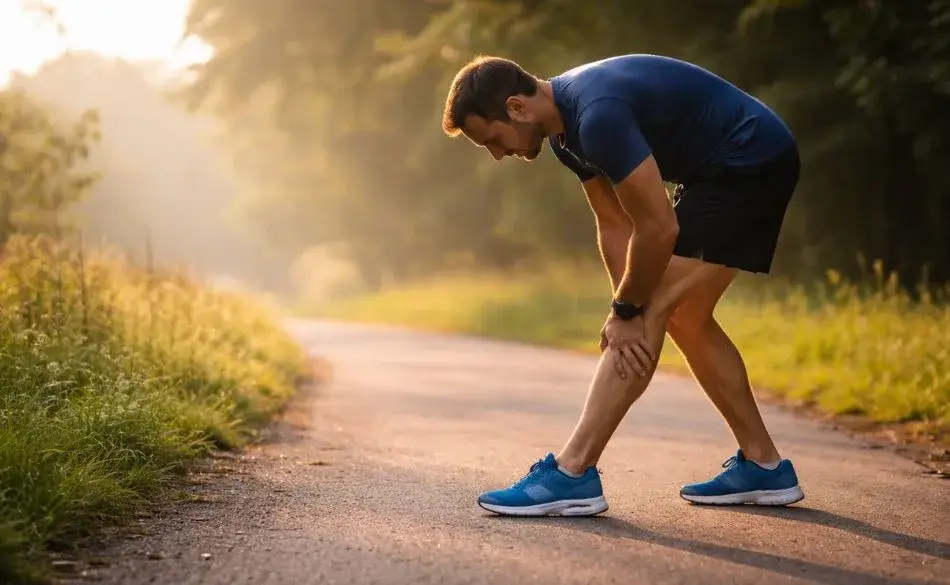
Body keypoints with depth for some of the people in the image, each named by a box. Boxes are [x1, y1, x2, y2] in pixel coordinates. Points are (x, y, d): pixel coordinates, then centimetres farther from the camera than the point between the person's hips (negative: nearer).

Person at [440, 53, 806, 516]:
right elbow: (615, 226, 7)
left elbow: (657, 227, -24)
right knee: (685, 318, 14)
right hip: (754, 165, 10)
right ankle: (762, 466, 21)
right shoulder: (566, 126, 4)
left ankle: (571, 474, -14)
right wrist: (630, 309, -2)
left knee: (656, 309, -14)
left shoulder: (598, 115, -27)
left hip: (749, 161, -10)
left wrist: (627, 313, -11)